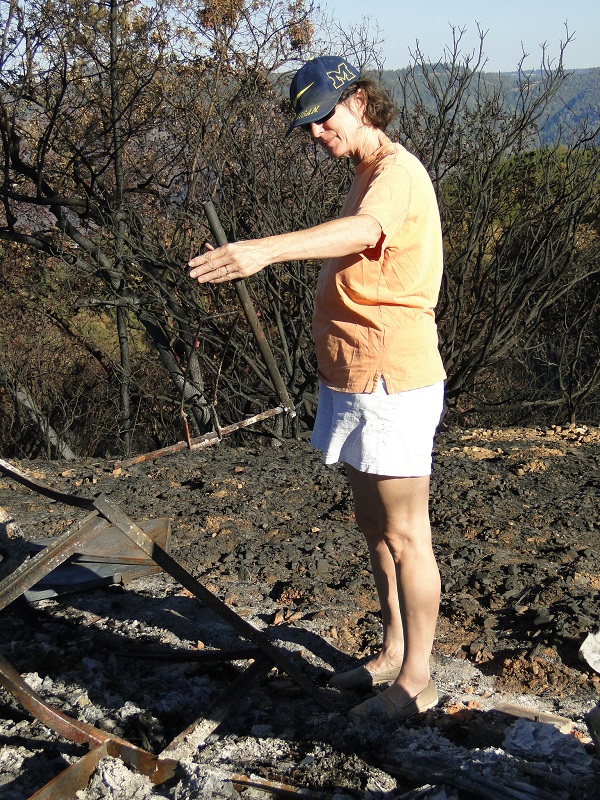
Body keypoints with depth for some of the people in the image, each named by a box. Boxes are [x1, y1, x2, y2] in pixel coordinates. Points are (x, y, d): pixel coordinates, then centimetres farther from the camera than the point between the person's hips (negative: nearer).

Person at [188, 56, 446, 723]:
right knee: (372, 523, 18)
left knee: (403, 536, 0)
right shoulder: (368, 178, 17)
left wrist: (264, 250, -55)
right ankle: (392, 653, 34)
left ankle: (415, 682, 14)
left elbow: (361, 230, -39)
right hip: (357, 384, 10)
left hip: (390, 385, -10)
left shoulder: (395, 174, -17)